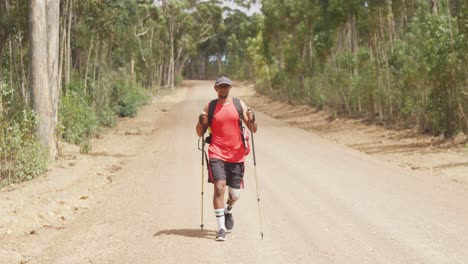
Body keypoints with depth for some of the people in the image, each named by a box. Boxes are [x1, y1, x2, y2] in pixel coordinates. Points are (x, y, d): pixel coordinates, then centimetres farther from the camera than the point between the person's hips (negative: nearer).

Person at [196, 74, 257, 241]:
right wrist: (202, 121, -13)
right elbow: (200, 133, 7)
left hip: (236, 155, 2)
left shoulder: (239, 104, 5)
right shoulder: (210, 107, 4)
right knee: (219, 188, -16)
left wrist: (251, 119, -18)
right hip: (217, 155, -1)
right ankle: (221, 228, -11)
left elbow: (253, 130, 2)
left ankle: (228, 210, 44)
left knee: (235, 194, 9)